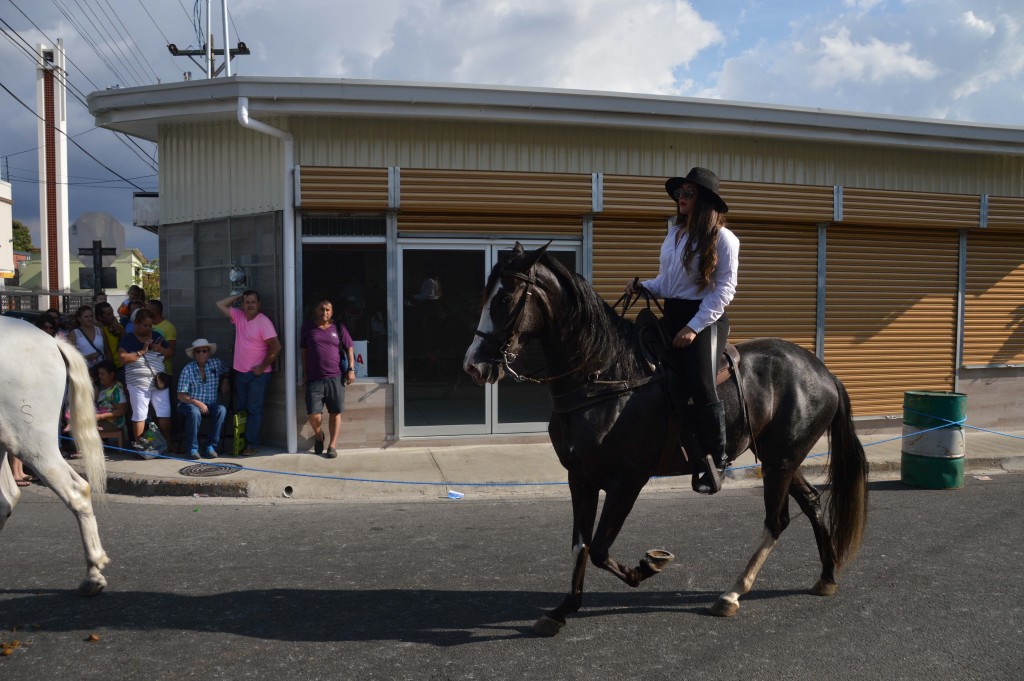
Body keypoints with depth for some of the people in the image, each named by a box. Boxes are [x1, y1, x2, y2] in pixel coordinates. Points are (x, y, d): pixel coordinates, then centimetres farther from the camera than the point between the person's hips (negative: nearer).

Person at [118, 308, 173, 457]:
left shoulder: (156, 336, 13)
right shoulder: (128, 338, 0)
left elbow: (170, 351, 17)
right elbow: (123, 358, -11)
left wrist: (160, 349, -4)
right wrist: (142, 351, -14)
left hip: (159, 381, 5)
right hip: (139, 383, -5)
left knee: (165, 413, 4)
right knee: (140, 414, -1)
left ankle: (167, 443, 12)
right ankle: (138, 445, 7)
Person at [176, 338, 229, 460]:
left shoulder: (216, 363, 1)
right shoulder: (188, 369, -7)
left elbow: (226, 371, 25)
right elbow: (181, 395, -9)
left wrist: (225, 381, 4)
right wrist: (197, 403, -22)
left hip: (210, 404, 3)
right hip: (190, 403, -3)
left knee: (222, 410, -29)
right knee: (195, 413, -37)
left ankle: (211, 446, -22)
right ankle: (193, 448, -21)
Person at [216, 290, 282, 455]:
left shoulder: (264, 322, -14)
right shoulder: (238, 316, 6)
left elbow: (276, 347, -18)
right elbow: (220, 304, 10)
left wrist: (263, 367, -14)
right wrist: (238, 295, 3)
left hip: (258, 373, -7)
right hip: (240, 372, 7)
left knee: (254, 409, -3)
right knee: (240, 408, 11)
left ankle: (252, 444, 1)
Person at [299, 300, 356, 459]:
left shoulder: (338, 328, 7)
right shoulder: (308, 328, 8)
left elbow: (349, 348, 11)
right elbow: (304, 352, 12)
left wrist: (351, 369, 1)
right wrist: (305, 374, 8)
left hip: (335, 378, 0)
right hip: (314, 379, 0)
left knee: (335, 413, 3)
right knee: (314, 416, -7)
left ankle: (332, 445, 16)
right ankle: (318, 435, 24)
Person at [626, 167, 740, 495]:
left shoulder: (722, 238, -7)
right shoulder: (674, 234, 13)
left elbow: (725, 289, -12)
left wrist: (694, 327, -18)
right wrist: (643, 287, -2)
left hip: (705, 319, -7)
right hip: (672, 315, 7)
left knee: (701, 387, -14)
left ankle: (717, 459, 5)